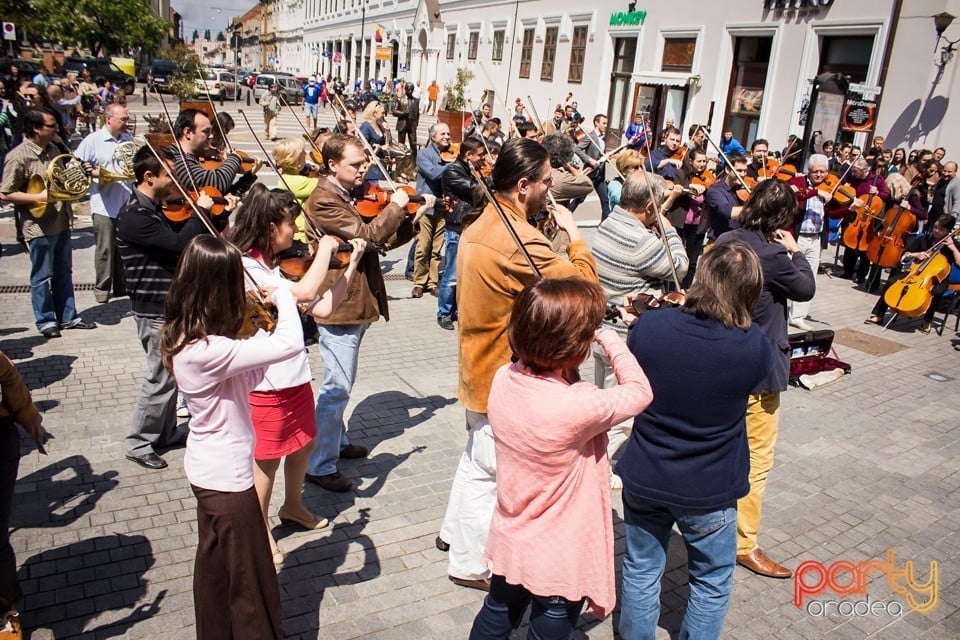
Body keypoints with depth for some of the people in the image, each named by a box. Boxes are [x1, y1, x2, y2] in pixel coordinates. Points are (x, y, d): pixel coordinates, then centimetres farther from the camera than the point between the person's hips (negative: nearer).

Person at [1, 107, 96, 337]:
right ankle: (45, 321, 20)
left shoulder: (52, 149, 7)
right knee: (42, 277, 6)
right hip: (39, 226, -7)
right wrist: (39, 197, -23)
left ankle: (68, 317, 27)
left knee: (64, 273, 16)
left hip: (61, 223, 7)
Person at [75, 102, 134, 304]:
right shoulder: (92, 140, -5)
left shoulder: (128, 139, 10)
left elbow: (136, 164, 21)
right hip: (104, 205, -4)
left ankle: (122, 285, 22)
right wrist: (93, 173, -19)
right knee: (105, 249, 2)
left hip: (127, 203, 4)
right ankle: (102, 288, 16)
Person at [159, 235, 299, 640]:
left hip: (208, 469, 10)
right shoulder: (208, 351, -32)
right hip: (228, 477, -10)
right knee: (252, 585, 9)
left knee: (216, 569, 28)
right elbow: (291, 345, -36)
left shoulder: (186, 339, -2)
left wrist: (263, 329, -6)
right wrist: (282, 296, -18)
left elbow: (246, 379, 5)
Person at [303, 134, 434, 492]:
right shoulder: (324, 201, -17)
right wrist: (396, 206, -15)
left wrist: (413, 217, -3)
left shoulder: (353, 195, 11)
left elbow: (384, 240, 9)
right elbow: (368, 234, -27)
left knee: (341, 384, 22)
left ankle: (337, 441, 38)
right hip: (340, 305, -10)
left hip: (356, 302, 10)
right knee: (337, 388, -6)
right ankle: (320, 466, 4)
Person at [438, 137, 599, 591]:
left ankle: (455, 531, 45)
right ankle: (470, 563, 24)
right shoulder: (519, 241, -28)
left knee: (478, 454, 27)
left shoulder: (480, 227, 5)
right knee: (493, 468, 7)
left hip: (481, 364, 10)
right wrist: (573, 234, -12)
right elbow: (585, 285, -24)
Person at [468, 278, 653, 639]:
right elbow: (640, 392, -15)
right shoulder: (579, 407, -34)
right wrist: (611, 341, -3)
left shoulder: (503, 378, -14)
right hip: (559, 559, -6)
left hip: (510, 541, 6)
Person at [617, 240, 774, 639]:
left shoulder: (648, 326, -19)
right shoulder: (753, 345, -21)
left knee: (641, 571, 22)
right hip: (709, 491, -1)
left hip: (644, 480, 2)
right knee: (712, 581, 24)